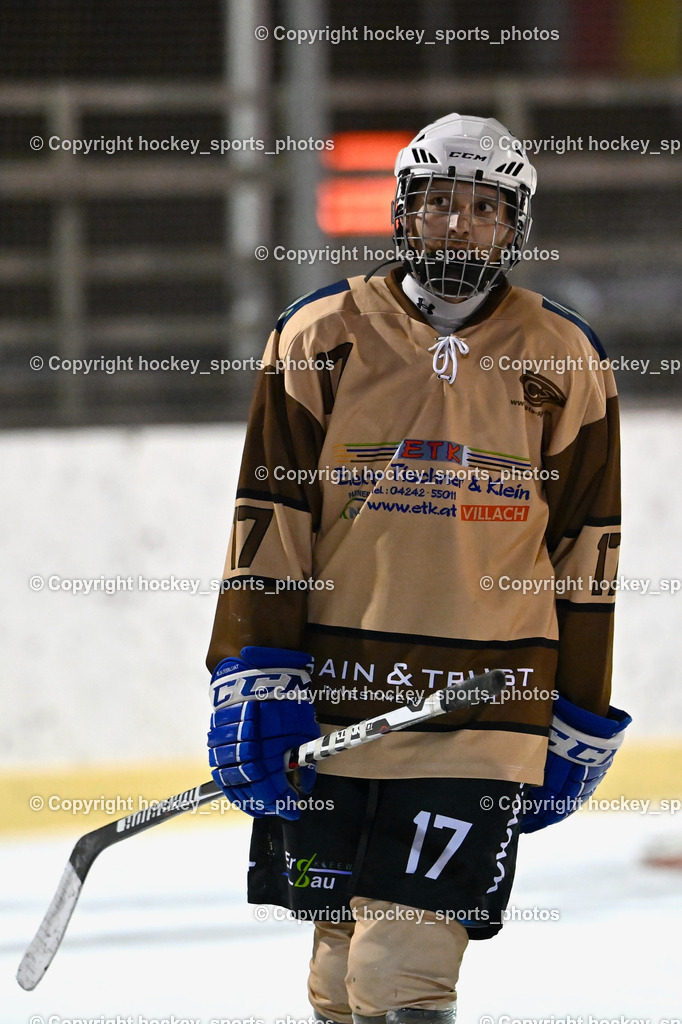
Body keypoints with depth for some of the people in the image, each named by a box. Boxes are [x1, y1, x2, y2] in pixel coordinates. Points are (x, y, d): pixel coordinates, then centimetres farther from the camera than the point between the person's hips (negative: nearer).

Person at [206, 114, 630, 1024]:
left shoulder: (565, 363, 5)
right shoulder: (321, 337, 4)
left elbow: (589, 549, 9)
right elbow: (269, 517, 4)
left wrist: (581, 724, 9)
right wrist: (253, 679, -5)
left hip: (482, 720, -2)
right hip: (333, 698, 2)